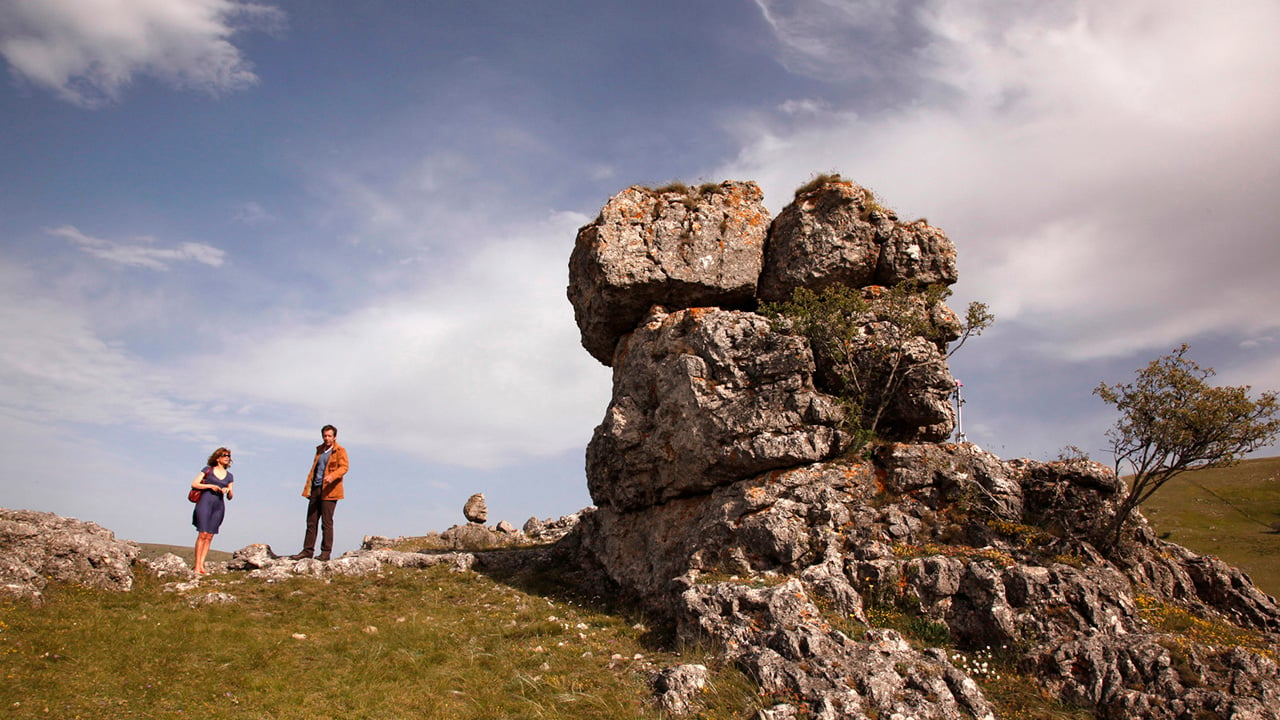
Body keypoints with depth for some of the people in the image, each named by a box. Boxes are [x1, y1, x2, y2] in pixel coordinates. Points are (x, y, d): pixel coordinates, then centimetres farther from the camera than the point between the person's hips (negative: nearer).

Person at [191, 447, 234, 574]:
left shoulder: (229, 476, 16)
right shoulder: (208, 470, 7)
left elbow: (230, 497, 16)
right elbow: (194, 484, 1)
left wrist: (229, 490, -5)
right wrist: (210, 486, -9)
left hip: (219, 506, 4)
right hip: (205, 502, -4)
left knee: (209, 536, 0)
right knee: (203, 534, -10)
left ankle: (202, 565, 2)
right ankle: (197, 566, -8)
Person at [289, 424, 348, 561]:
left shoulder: (340, 451, -1)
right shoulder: (319, 449, 20)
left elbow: (344, 467, -13)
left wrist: (332, 476, -31)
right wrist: (308, 487, 16)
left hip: (328, 491, -6)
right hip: (315, 489, 6)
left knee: (326, 522, -5)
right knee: (311, 521, 7)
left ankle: (326, 552, 0)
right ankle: (308, 550, 12)